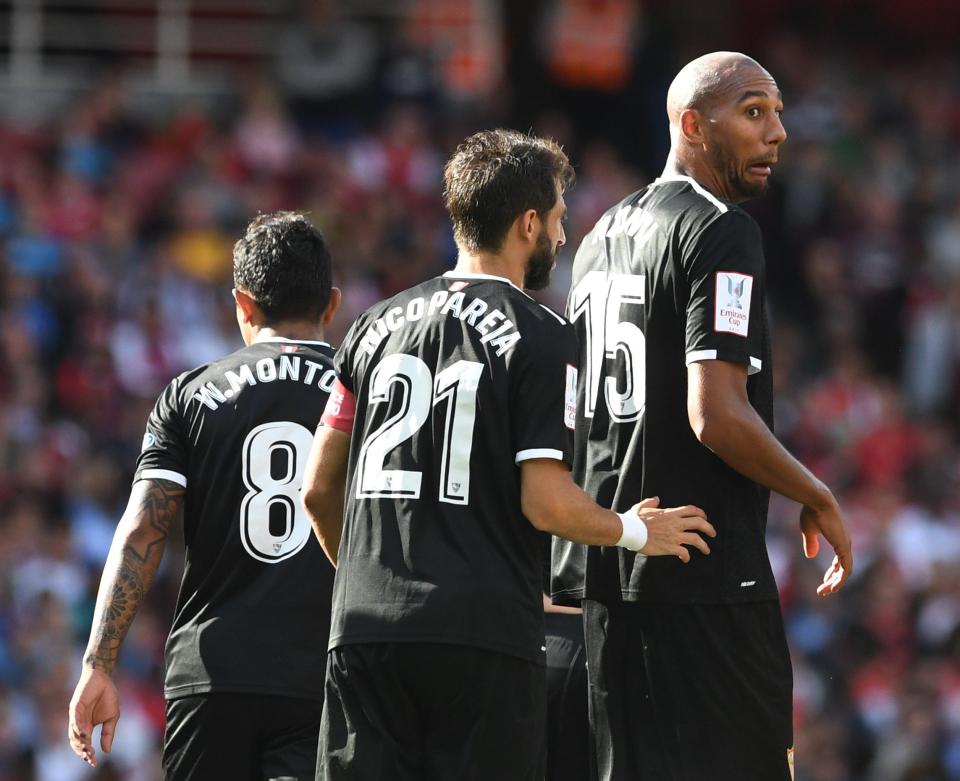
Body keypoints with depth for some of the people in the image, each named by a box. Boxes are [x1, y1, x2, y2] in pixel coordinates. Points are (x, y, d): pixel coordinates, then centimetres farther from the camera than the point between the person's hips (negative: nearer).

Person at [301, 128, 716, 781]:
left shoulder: (378, 327, 13)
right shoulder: (541, 337, -4)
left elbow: (319, 490, 15)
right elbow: (546, 503, -10)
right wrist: (634, 531, 8)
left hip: (365, 629, 5)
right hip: (483, 635, -5)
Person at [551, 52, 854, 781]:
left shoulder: (603, 236, 17)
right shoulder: (722, 232, -12)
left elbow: (571, 409, 23)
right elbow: (718, 416, -20)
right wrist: (819, 499, -7)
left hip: (603, 564, 9)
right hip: (706, 578, -9)